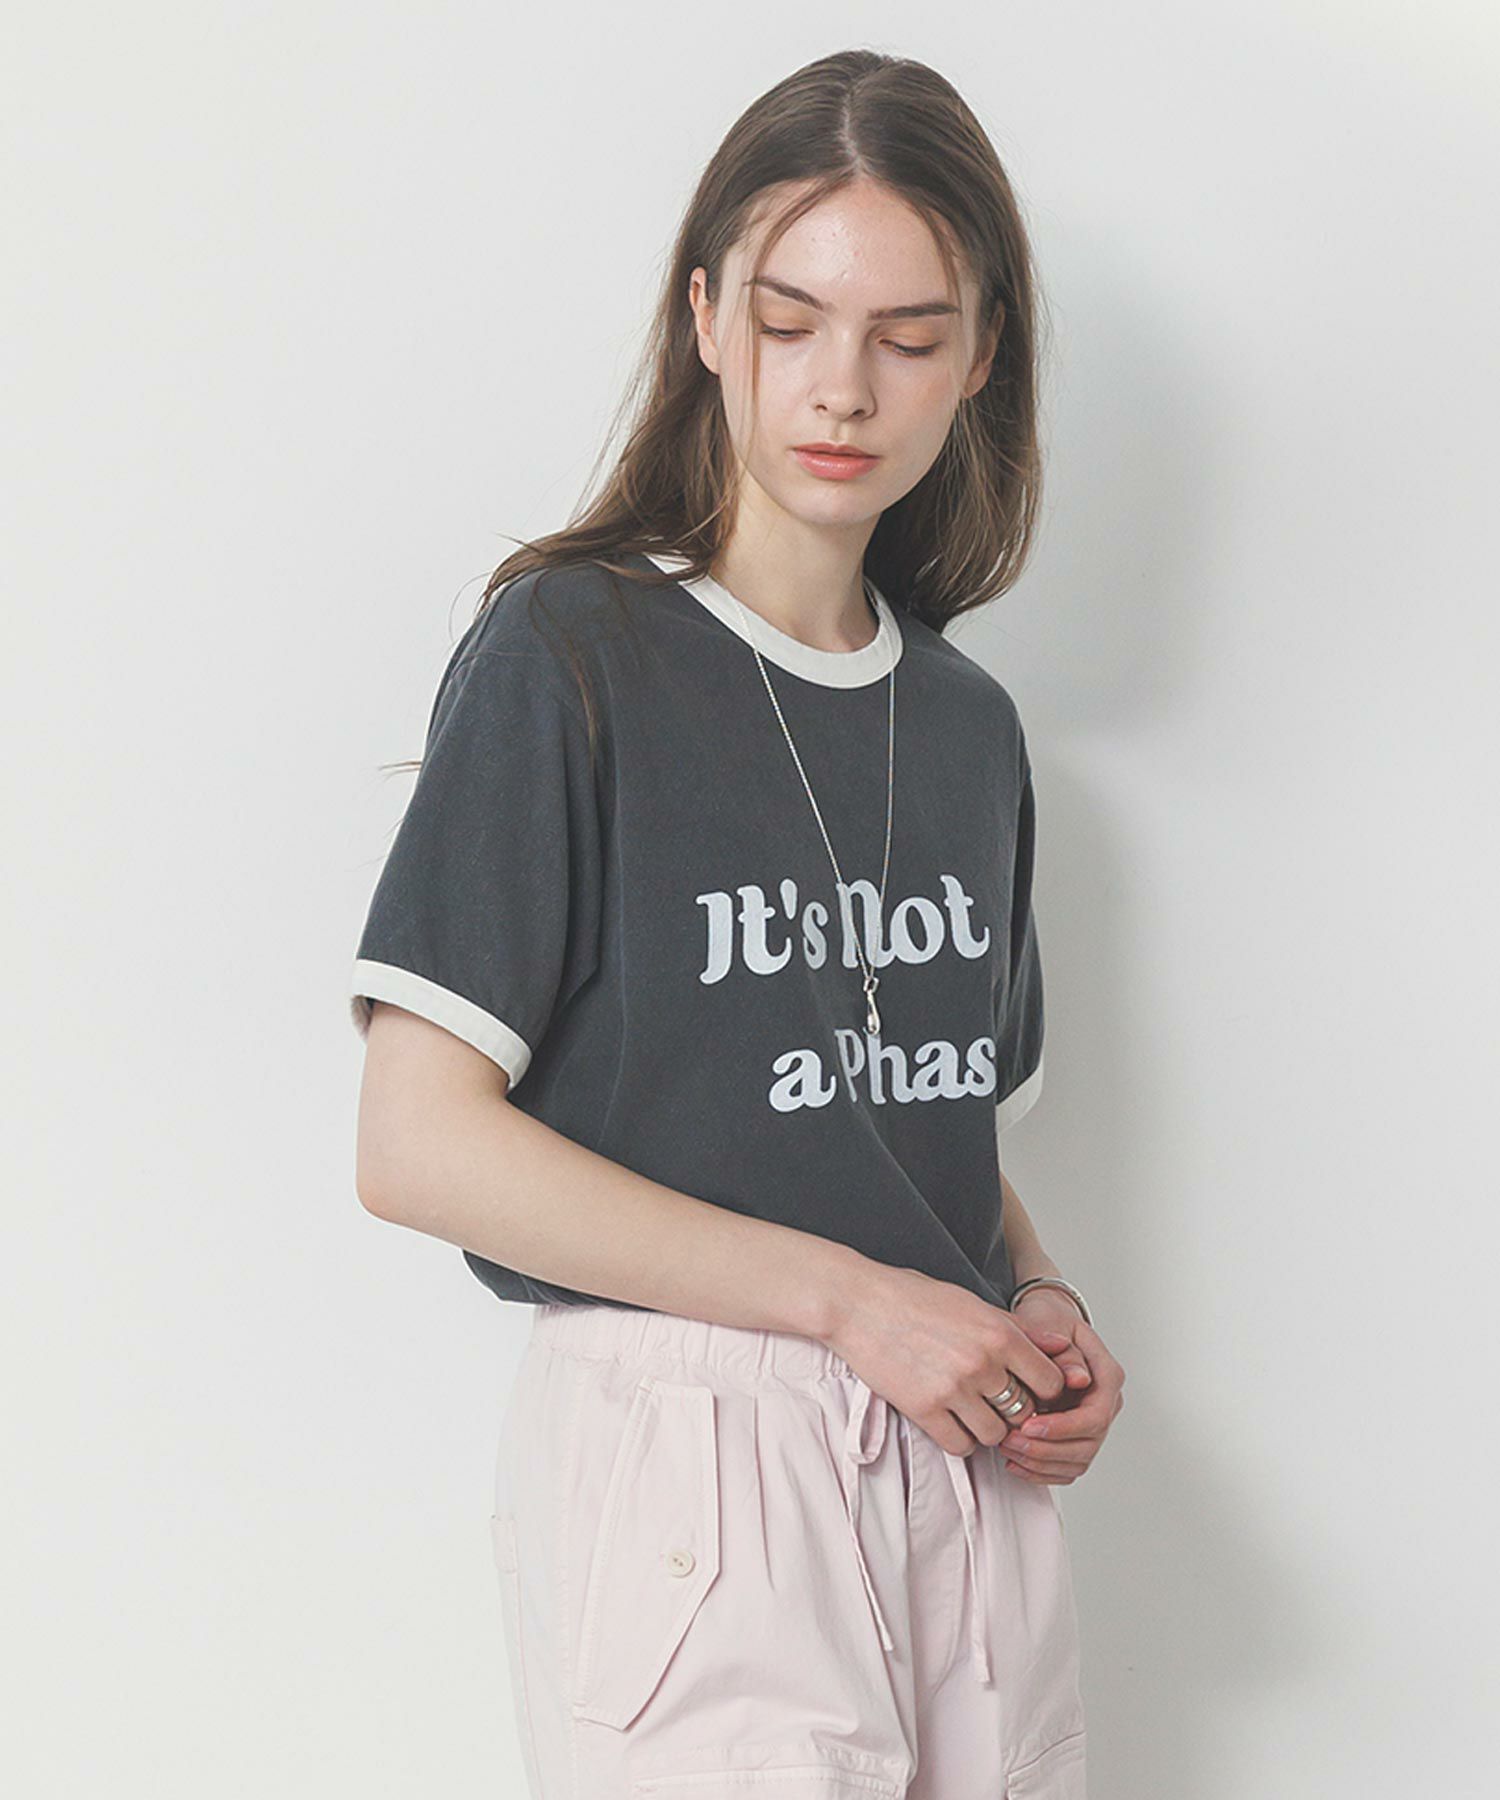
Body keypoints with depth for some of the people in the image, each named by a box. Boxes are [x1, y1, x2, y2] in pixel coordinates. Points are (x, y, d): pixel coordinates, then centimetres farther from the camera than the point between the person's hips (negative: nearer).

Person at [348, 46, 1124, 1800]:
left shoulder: (968, 721, 12)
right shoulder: (567, 655, -7)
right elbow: (419, 1144, -14)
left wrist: (1041, 1313, -1)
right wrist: (847, 1296, -14)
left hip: (961, 1459, 6)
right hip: (690, 1450, -6)